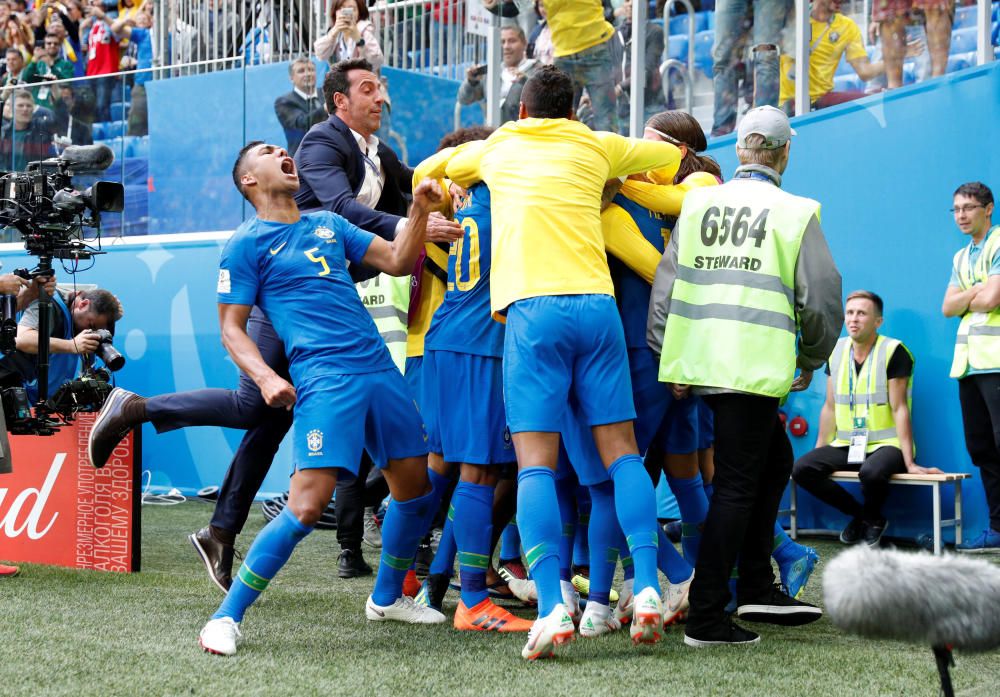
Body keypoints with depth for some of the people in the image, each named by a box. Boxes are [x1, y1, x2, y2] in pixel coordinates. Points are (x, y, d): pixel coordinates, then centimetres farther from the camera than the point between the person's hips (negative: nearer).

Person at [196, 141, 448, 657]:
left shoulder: (328, 224, 20)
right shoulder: (246, 244, 4)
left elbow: (397, 261, 18)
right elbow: (231, 328, 2)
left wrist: (420, 209, 2)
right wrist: (265, 377, -16)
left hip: (380, 368, 7)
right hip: (324, 378, -7)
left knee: (417, 488, 12)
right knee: (306, 507, -18)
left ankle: (387, 598, 33)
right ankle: (226, 618, -7)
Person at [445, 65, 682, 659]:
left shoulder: (495, 149, 20)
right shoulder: (595, 147, 19)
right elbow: (672, 154, 33)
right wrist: (621, 175, 46)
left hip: (532, 307, -2)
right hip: (597, 303, 2)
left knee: (536, 462, -6)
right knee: (621, 451, 6)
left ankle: (553, 608, -18)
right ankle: (648, 588, -5)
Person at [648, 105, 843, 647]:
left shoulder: (698, 203, 10)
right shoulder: (796, 212, 0)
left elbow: (665, 284, 7)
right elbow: (821, 298, 0)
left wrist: (669, 361, 12)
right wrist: (811, 361, 15)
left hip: (697, 359, 5)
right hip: (755, 367, -5)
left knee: (773, 460, 22)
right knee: (736, 486, -1)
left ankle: (756, 588, 25)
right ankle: (705, 618, -3)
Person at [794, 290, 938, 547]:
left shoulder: (893, 352, -10)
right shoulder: (837, 351, 7)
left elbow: (899, 409, -13)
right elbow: (830, 408, 12)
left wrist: (909, 463, -18)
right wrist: (819, 451, 9)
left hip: (886, 444, -6)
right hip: (845, 446, 6)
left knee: (871, 472, -39)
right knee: (802, 469, -19)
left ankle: (873, 519, -2)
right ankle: (859, 514, 3)